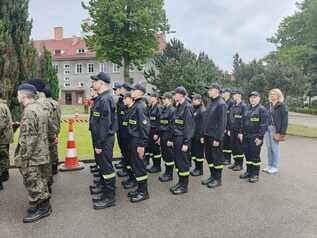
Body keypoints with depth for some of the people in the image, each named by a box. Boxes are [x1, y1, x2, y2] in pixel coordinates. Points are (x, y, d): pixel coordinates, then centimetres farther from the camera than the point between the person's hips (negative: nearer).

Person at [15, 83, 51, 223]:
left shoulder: (29, 111, -19)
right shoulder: (40, 108, 12)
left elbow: (29, 138, -23)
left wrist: (23, 158, -19)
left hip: (33, 157, -10)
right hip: (42, 154, 10)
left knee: (33, 184, 2)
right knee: (40, 182, 19)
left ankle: (41, 209, 13)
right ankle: (44, 205, 31)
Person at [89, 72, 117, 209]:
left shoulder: (105, 99, -20)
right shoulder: (101, 98, 12)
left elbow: (104, 124, -25)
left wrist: (99, 144, -23)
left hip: (104, 140, -10)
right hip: (101, 138, 10)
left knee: (106, 167, -1)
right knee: (101, 163, 24)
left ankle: (109, 197, 12)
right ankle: (102, 186, 43)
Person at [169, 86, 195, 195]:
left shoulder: (187, 107, -13)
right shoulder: (178, 107, 12)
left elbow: (189, 126, -16)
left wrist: (186, 143, -19)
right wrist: (172, 139, 15)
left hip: (183, 139, -8)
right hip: (176, 138, 8)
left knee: (183, 162, 1)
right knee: (177, 161, 14)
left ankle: (184, 186, 14)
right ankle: (180, 182, 28)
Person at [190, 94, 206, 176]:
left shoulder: (202, 110, -12)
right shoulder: (194, 110, 12)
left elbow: (203, 124, -17)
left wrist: (202, 136, -20)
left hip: (199, 136, -8)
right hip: (193, 135, 8)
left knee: (199, 152, 2)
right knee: (193, 151, 13)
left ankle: (200, 170, 14)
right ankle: (196, 167, 26)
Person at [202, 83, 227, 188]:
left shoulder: (221, 104, -13)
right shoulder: (209, 102, 11)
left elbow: (222, 123, -17)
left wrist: (217, 138, -19)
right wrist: (204, 134, 11)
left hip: (215, 136, -8)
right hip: (207, 135, 8)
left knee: (217, 158, 4)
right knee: (209, 156, 16)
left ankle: (218, 179, 18)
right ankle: (212, 176, 30)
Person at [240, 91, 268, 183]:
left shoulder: (262, 109, -9)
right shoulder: (248, 109, 14)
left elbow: (263, 124, -14)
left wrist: (260, 137, -18)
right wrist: (242, 133, 14)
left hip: (255, 137, -7)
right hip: (246, 137, 7)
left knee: (255, 156, 1)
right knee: (247, 154, 13)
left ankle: (255, 174, 13)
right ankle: (249, 172, 26)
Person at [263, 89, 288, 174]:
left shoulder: (282, 106, -7)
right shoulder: (269, 105, 11)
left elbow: (285, 120, -10)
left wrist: (283, 132, -14)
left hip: (275, 129, -6)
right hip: (267, 128, 6)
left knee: (275, 148, 1)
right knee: (269, 148, 11)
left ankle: (275, 167, 13)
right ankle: (269, 166, 21)